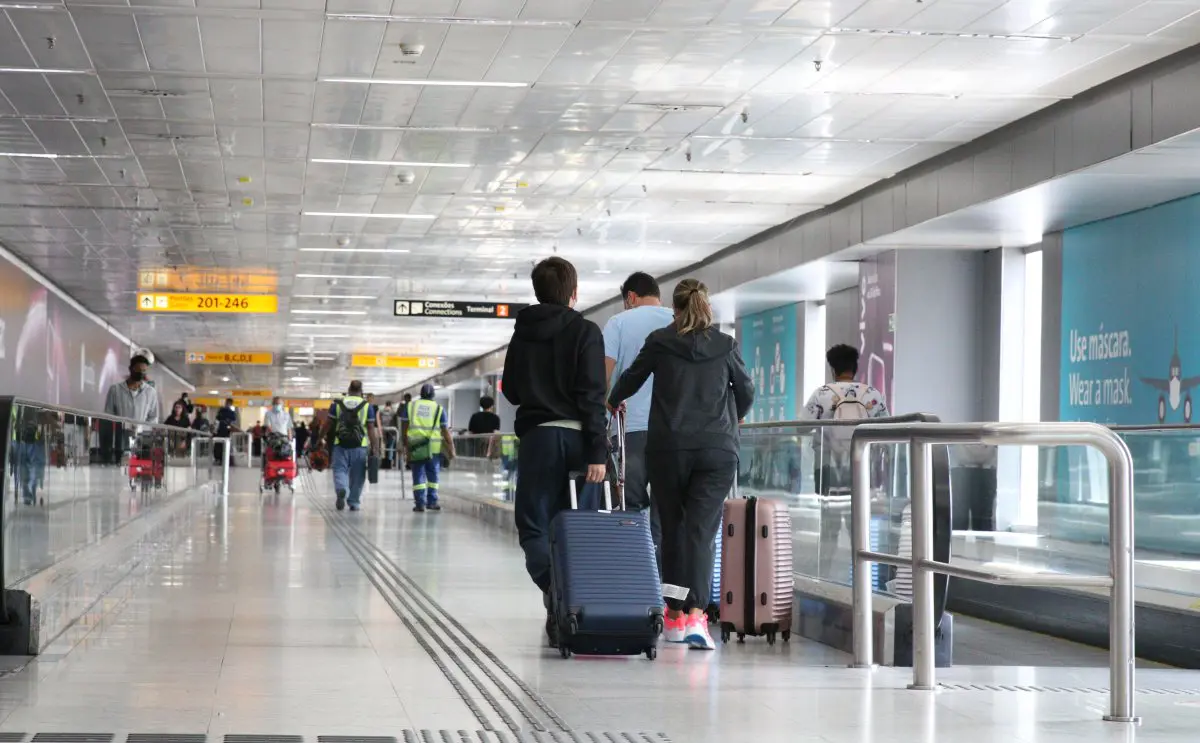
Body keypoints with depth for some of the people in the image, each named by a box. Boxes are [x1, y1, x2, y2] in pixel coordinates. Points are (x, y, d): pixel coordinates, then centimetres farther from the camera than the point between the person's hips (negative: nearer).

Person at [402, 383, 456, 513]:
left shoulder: (411, 406, 7)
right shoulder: (439, 409, 4)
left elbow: (404, 428, 5)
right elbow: (445, 431, 1)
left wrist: (405, 444, 11)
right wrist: (451, 449, 4)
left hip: (415, 448, 0)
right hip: (434, 448, 0)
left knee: (418, 476, 5)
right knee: (433, 476, 14)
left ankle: (420, 503, -1)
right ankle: (432, 501, 16)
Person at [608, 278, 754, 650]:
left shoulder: (659, 342, 2)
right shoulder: (725, 346, 5)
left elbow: (631, 378, 17)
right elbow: (746, 392, 18)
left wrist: (613, 401, 39)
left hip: (668, 448, 0)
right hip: (717, 450, 0)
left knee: (673, 528, 11)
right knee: (702, 530, -7)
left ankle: (675, 615, 17)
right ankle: (696, 614, -22)